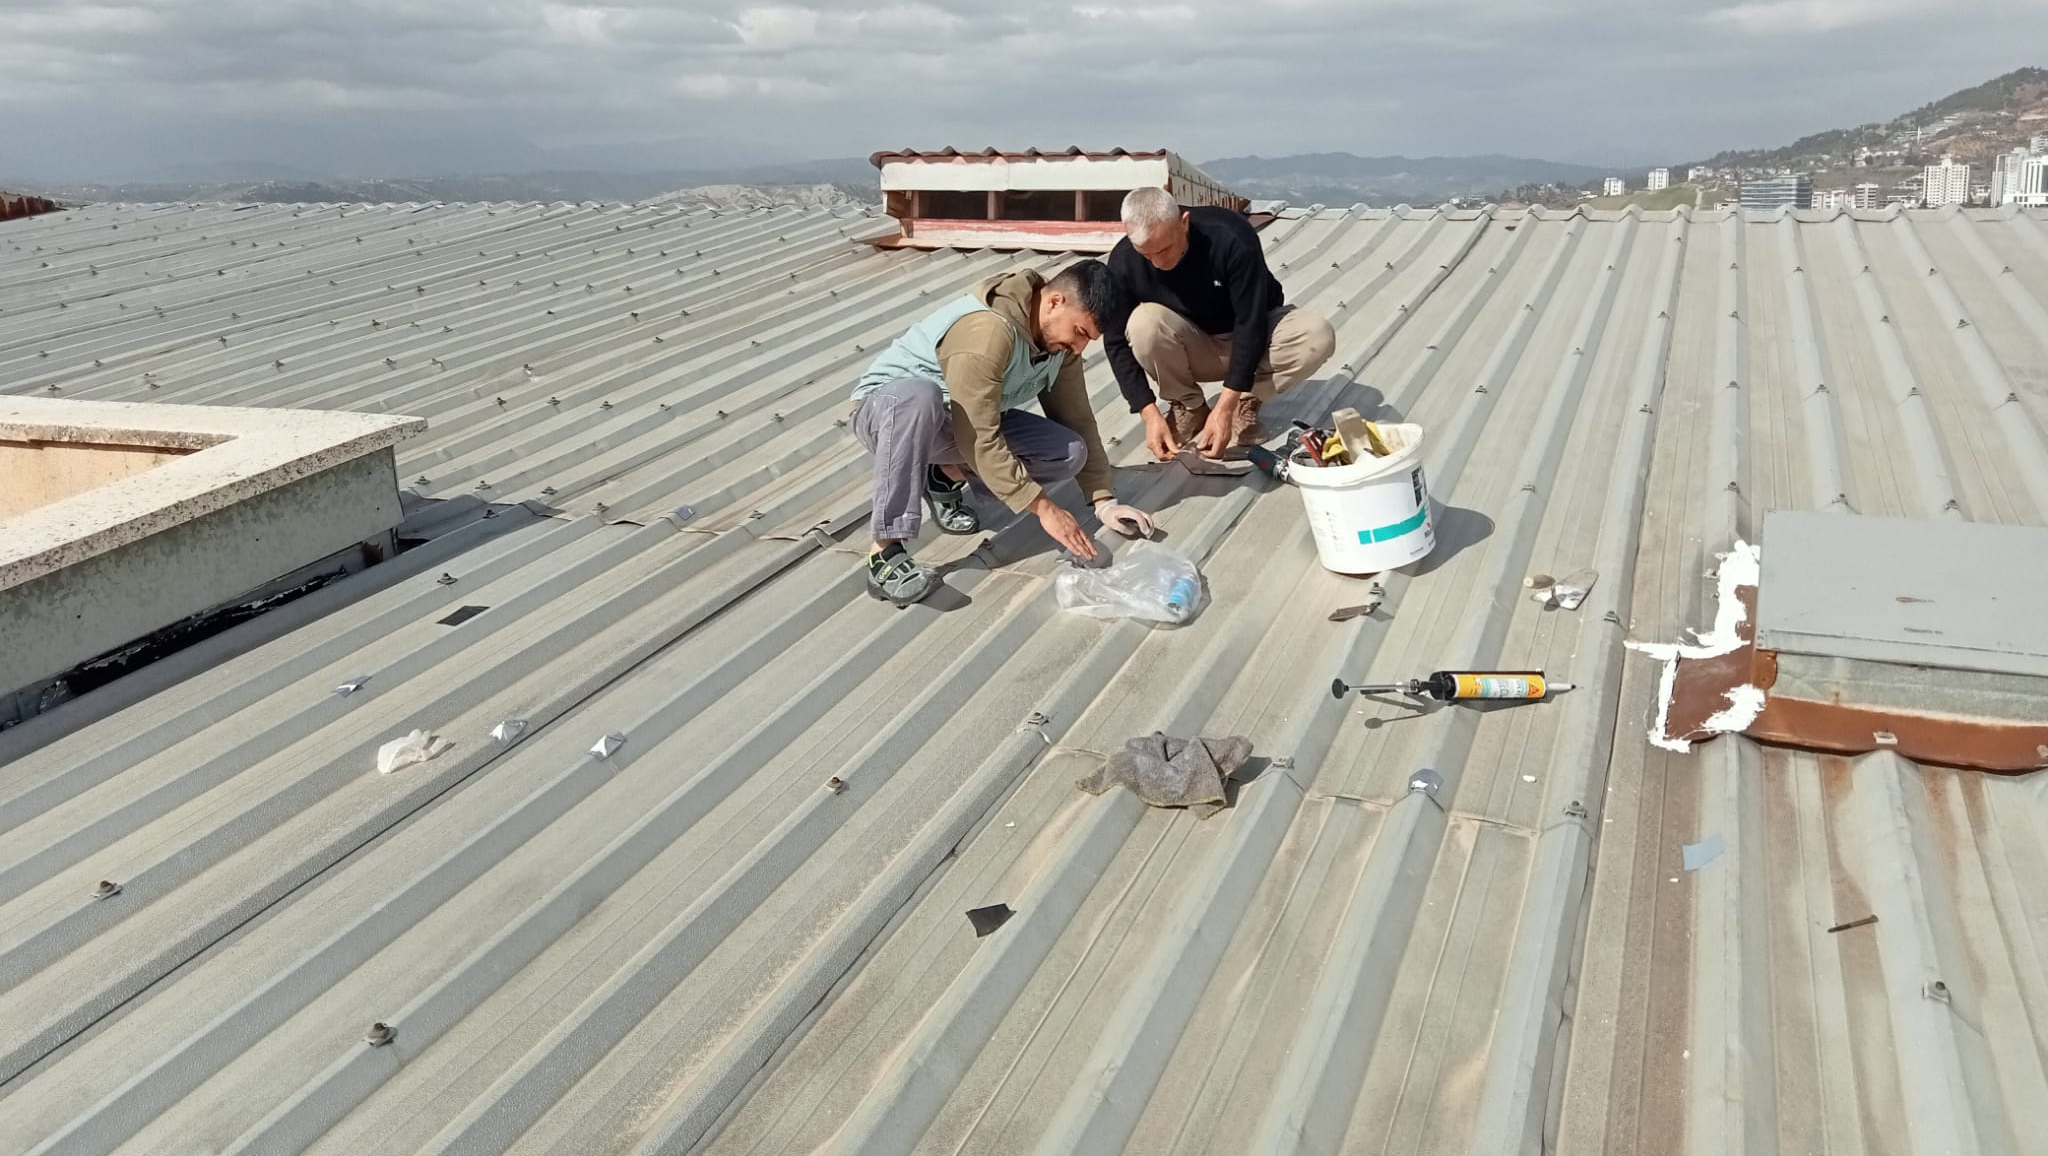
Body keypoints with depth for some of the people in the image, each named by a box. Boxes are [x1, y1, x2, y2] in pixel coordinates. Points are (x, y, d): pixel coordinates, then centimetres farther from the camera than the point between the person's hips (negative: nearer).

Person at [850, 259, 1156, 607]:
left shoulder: (1058, 336, -8)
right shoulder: (988, 330, -34)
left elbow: (1077, 418, -1)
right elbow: (980, 439, -34)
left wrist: (1104, 500, -8)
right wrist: (1043, 507, -32)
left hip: (962, 421, 7)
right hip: (887, 407, -7)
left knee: (1070, 452, -13)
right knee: (917, 394, -45)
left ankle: (947, 474, 4)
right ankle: (886, 553, -40)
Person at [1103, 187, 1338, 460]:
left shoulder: (1231, 237, -31)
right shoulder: (1123, 261, -23)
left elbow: (1251, 323, -28)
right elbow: (1117, 342, -16)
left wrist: (1225, 406, -33)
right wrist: (1149, 414, -26)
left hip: (1252, 337, -1)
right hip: (1193, 350, 1)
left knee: (1318, 336, -31)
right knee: (1143, 323, -32)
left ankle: (1245, 402, -6)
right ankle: (1189, 407, -6)